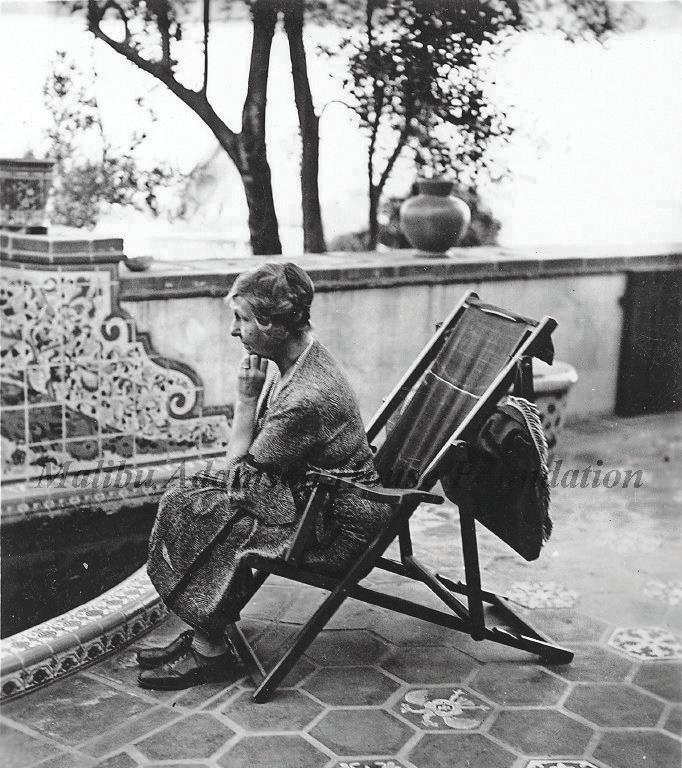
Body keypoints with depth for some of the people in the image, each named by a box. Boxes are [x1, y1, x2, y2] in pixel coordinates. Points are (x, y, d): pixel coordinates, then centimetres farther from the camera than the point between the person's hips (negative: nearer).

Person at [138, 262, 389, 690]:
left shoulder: (307, 397, -28)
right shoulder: (301, 358, 2)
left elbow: (239, 470, -16)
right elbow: (256, 453, 9)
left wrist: (247, 396, -12)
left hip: (338, 529, -10)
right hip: (306, 491, 10)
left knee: (191, 511, -15)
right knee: (184, 496, -2)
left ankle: (210, 650, -1)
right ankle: (204, 635, 4)